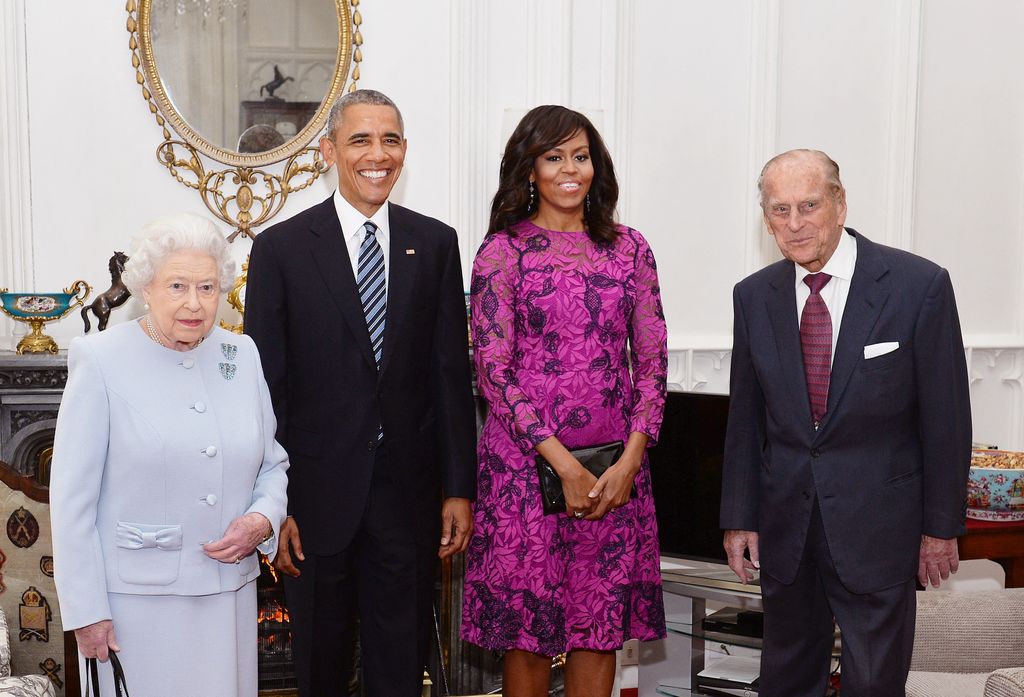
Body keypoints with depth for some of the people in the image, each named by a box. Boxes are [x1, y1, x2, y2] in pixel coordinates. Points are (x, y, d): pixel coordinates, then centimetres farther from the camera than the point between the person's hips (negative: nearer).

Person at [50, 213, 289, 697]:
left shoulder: (241, 356, 4)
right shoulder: (101, 362, -8)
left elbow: (273, 462, 12)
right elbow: (72, 497, -8)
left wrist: (263, 520, -8)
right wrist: (86, 611, -9)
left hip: (230, 593, 4)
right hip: (137, 597, -4)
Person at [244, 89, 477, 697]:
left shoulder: (435, 243, 3)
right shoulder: (282, 248, -3)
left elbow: (452, 373, 3)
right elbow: (265, 384, -3)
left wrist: (459, 488, 0)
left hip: (409, 490, 2)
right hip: (318, 492, -1)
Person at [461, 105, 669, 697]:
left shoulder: (629, 248, 9)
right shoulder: (503, 251, -1)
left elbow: (652, 361, 7)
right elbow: (493, 370, -7)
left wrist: (630, 459, -6)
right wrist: (564, 464, -12)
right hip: (525, 461, -3)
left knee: (601, 625, 8)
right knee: (527, 625, 4)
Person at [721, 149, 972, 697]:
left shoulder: (920, 286, -10)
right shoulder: (754, 296, 1)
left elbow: (945, 415, -6)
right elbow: (745, 416, 6)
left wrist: (941, 526, -4)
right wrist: (740, 517, 5)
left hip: (877, 525, -3)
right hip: (784, 523, 4)